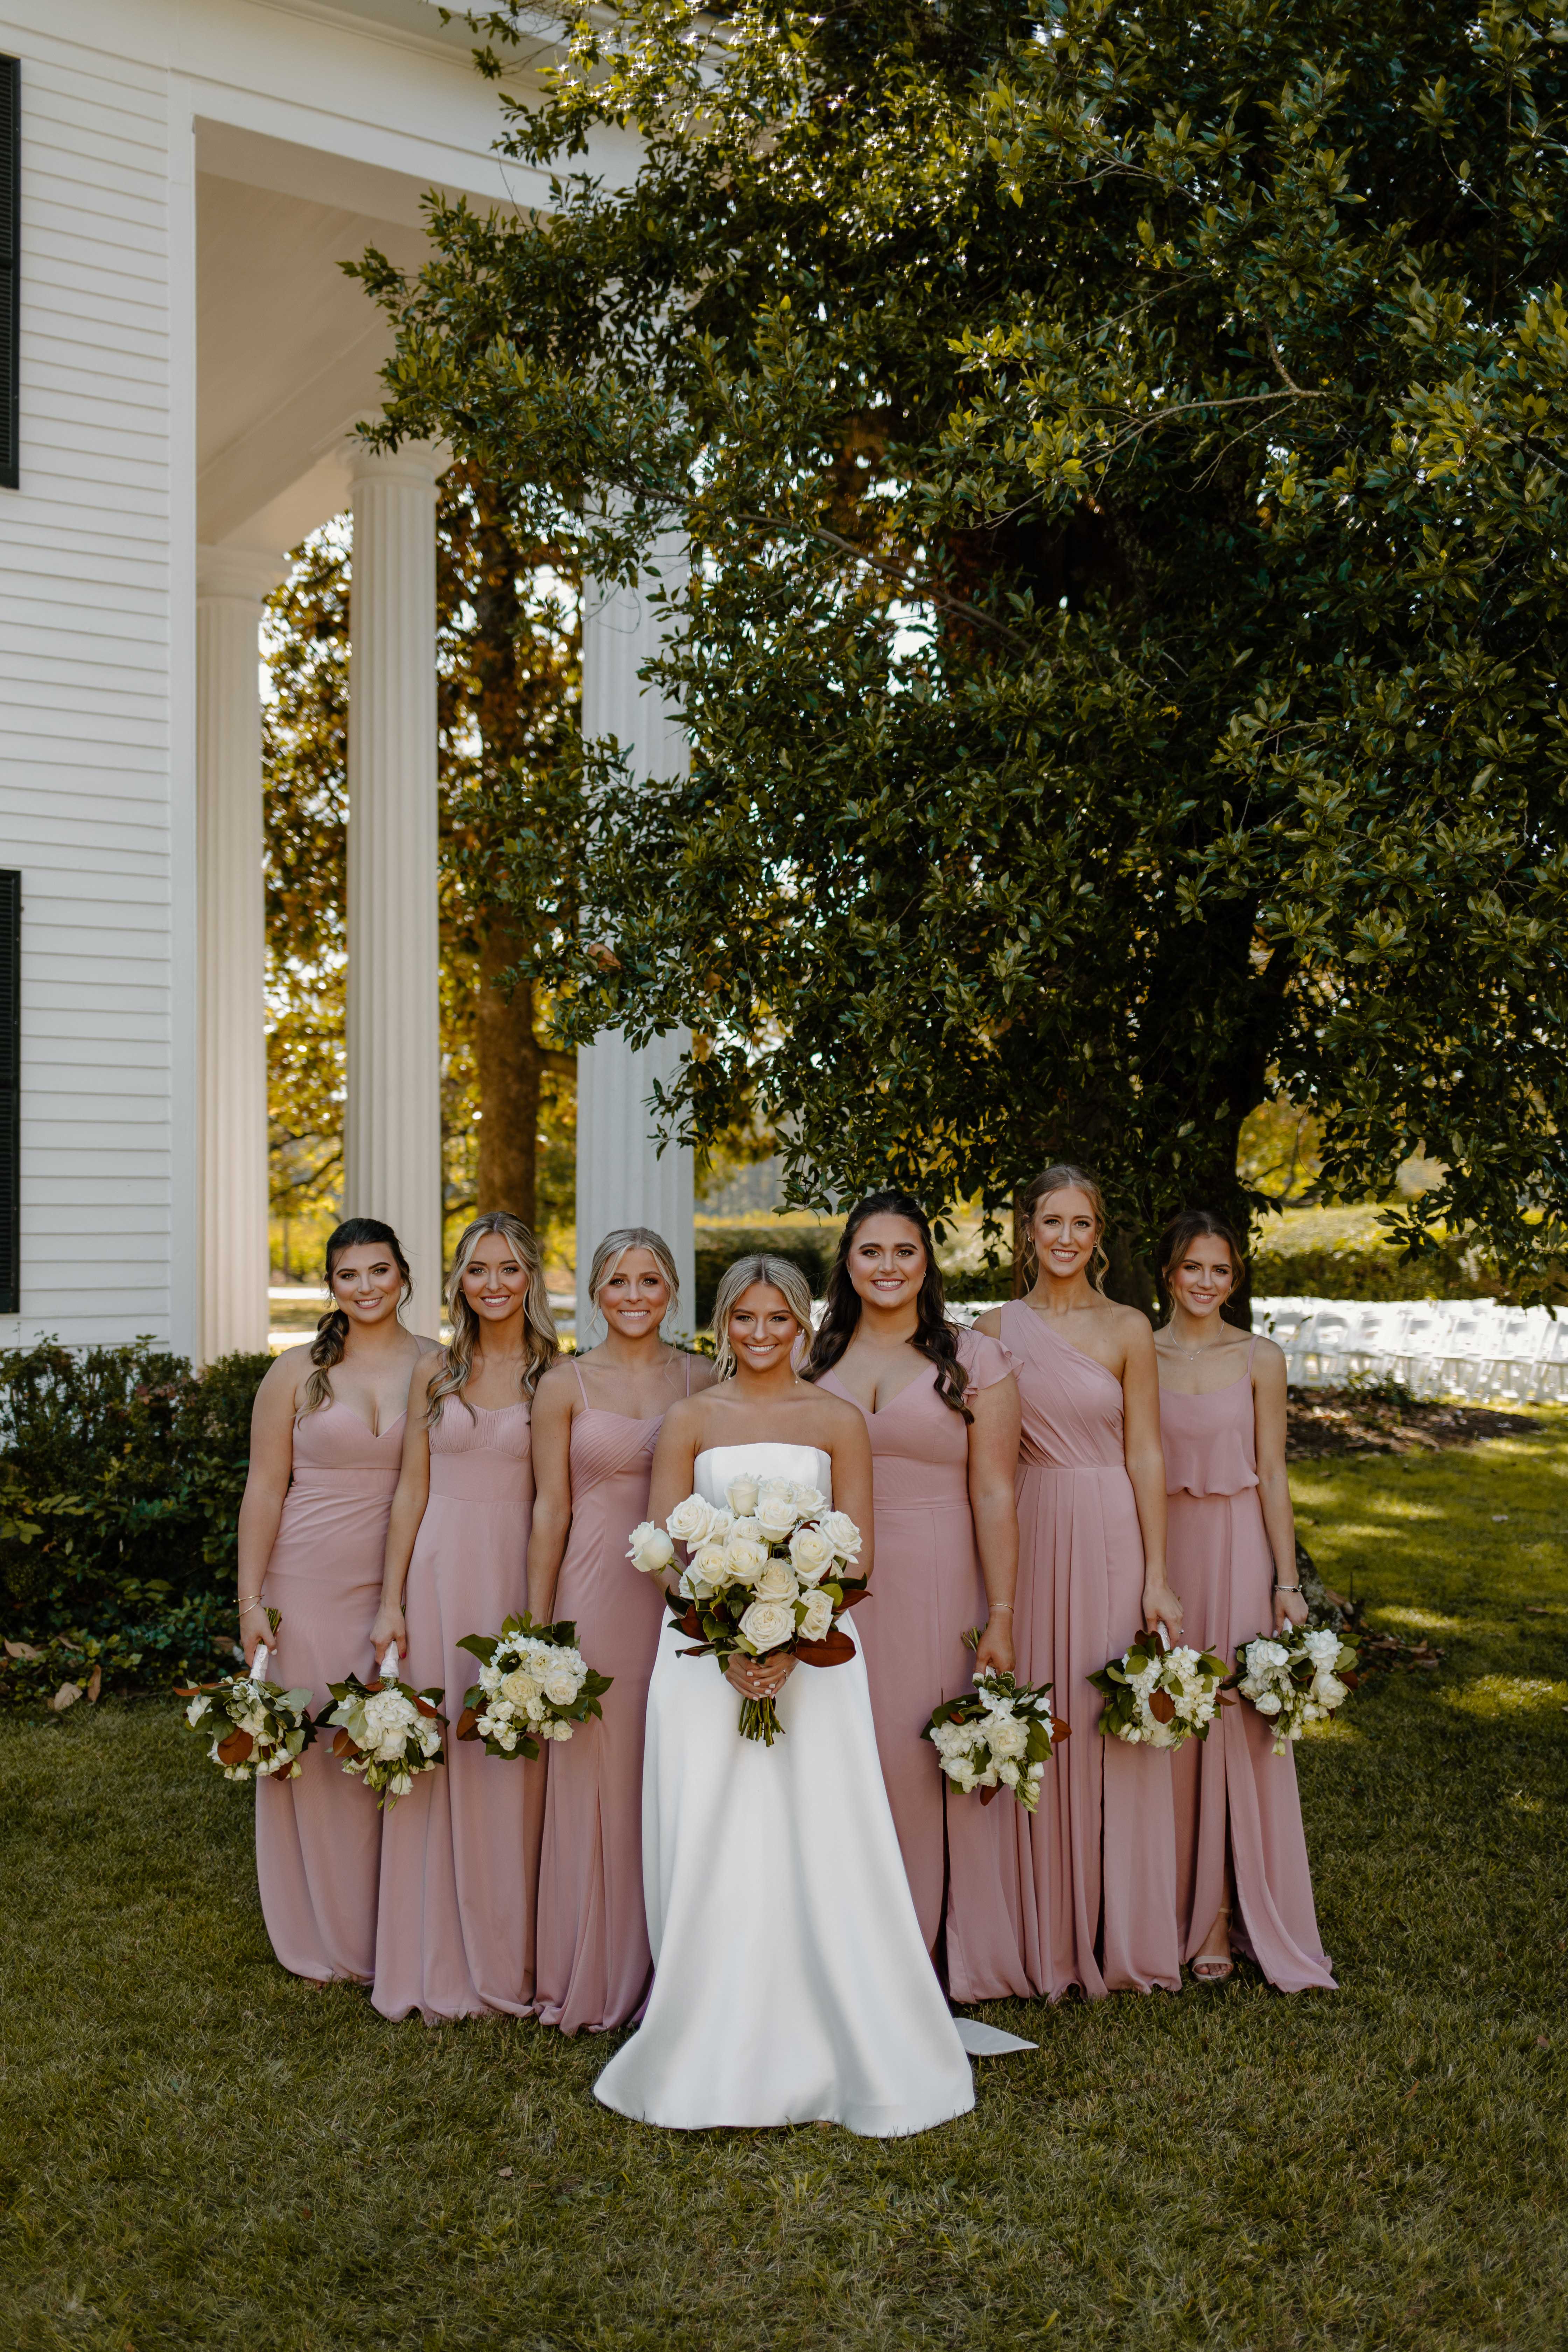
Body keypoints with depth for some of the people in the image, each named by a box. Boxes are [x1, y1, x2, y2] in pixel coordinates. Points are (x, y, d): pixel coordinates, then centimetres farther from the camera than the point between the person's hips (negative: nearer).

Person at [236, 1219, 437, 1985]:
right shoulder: (298, 1371, 2)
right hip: (310, 1585, 0)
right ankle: (326, 1941, 21)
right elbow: (264, 1489, 2)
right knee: (312, 1755, 5)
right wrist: (250, 1598, -3)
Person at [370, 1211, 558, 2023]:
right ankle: (440, 1964, 17)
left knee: (511, 1765, 3)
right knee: (436, 1759, 5)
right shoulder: (435, 1375, 7)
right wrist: (391, 1602, 4)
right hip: (442, 1572, 2)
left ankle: (510, 1959, 17)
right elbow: (410, 1492, 8)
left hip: (521, 1575, -2)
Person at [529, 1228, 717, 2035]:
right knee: (596, 1780, 4)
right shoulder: (565, 1385, 2)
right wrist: (536, 1627, -1)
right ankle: (595, 1977, 17)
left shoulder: (704, 1380, 7)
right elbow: (551, 1510, 1)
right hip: (597, 1596, -2)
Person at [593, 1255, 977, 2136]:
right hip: (705, 1649, 1)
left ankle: (845, 2052, 9)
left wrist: (791, 1643, -15)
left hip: (812, 1646, -1)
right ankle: (715, 2055, 12)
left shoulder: (838, 1420, 4)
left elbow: (857, 1552, -1)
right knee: (709, 1851, 1)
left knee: (820, 1845, -3)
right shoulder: (691, 1420, 7)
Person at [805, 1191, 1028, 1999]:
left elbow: (994, 1495, -4)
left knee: (939, 1769, 1)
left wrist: (1001, 1619, -9)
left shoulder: (974, 1360, 1)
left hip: (940, 1592, -2)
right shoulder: (816, 1364, 10)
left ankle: (962, 1956, 16)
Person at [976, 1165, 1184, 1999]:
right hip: (1025, 1533, 1)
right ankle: (1045, 1939, 17)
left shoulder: (1126, 1329, 1)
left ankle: (1121, 1939, 17)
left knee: (1115, 1730, 3)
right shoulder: (996, 1329, 5)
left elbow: (1147, 1456, -1)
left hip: (1110, 1534, -1)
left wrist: (1157, 1577, -5)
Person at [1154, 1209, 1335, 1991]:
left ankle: (1222, 1917, 10)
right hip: (1158, 1546, 1)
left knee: (1236, 1726, 0)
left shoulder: (1260, 1360, 2)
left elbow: (1273, 1477, 2)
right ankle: (1167, 1909, 18)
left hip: (1237, 1550, 0)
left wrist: (1287, 1581, -3)